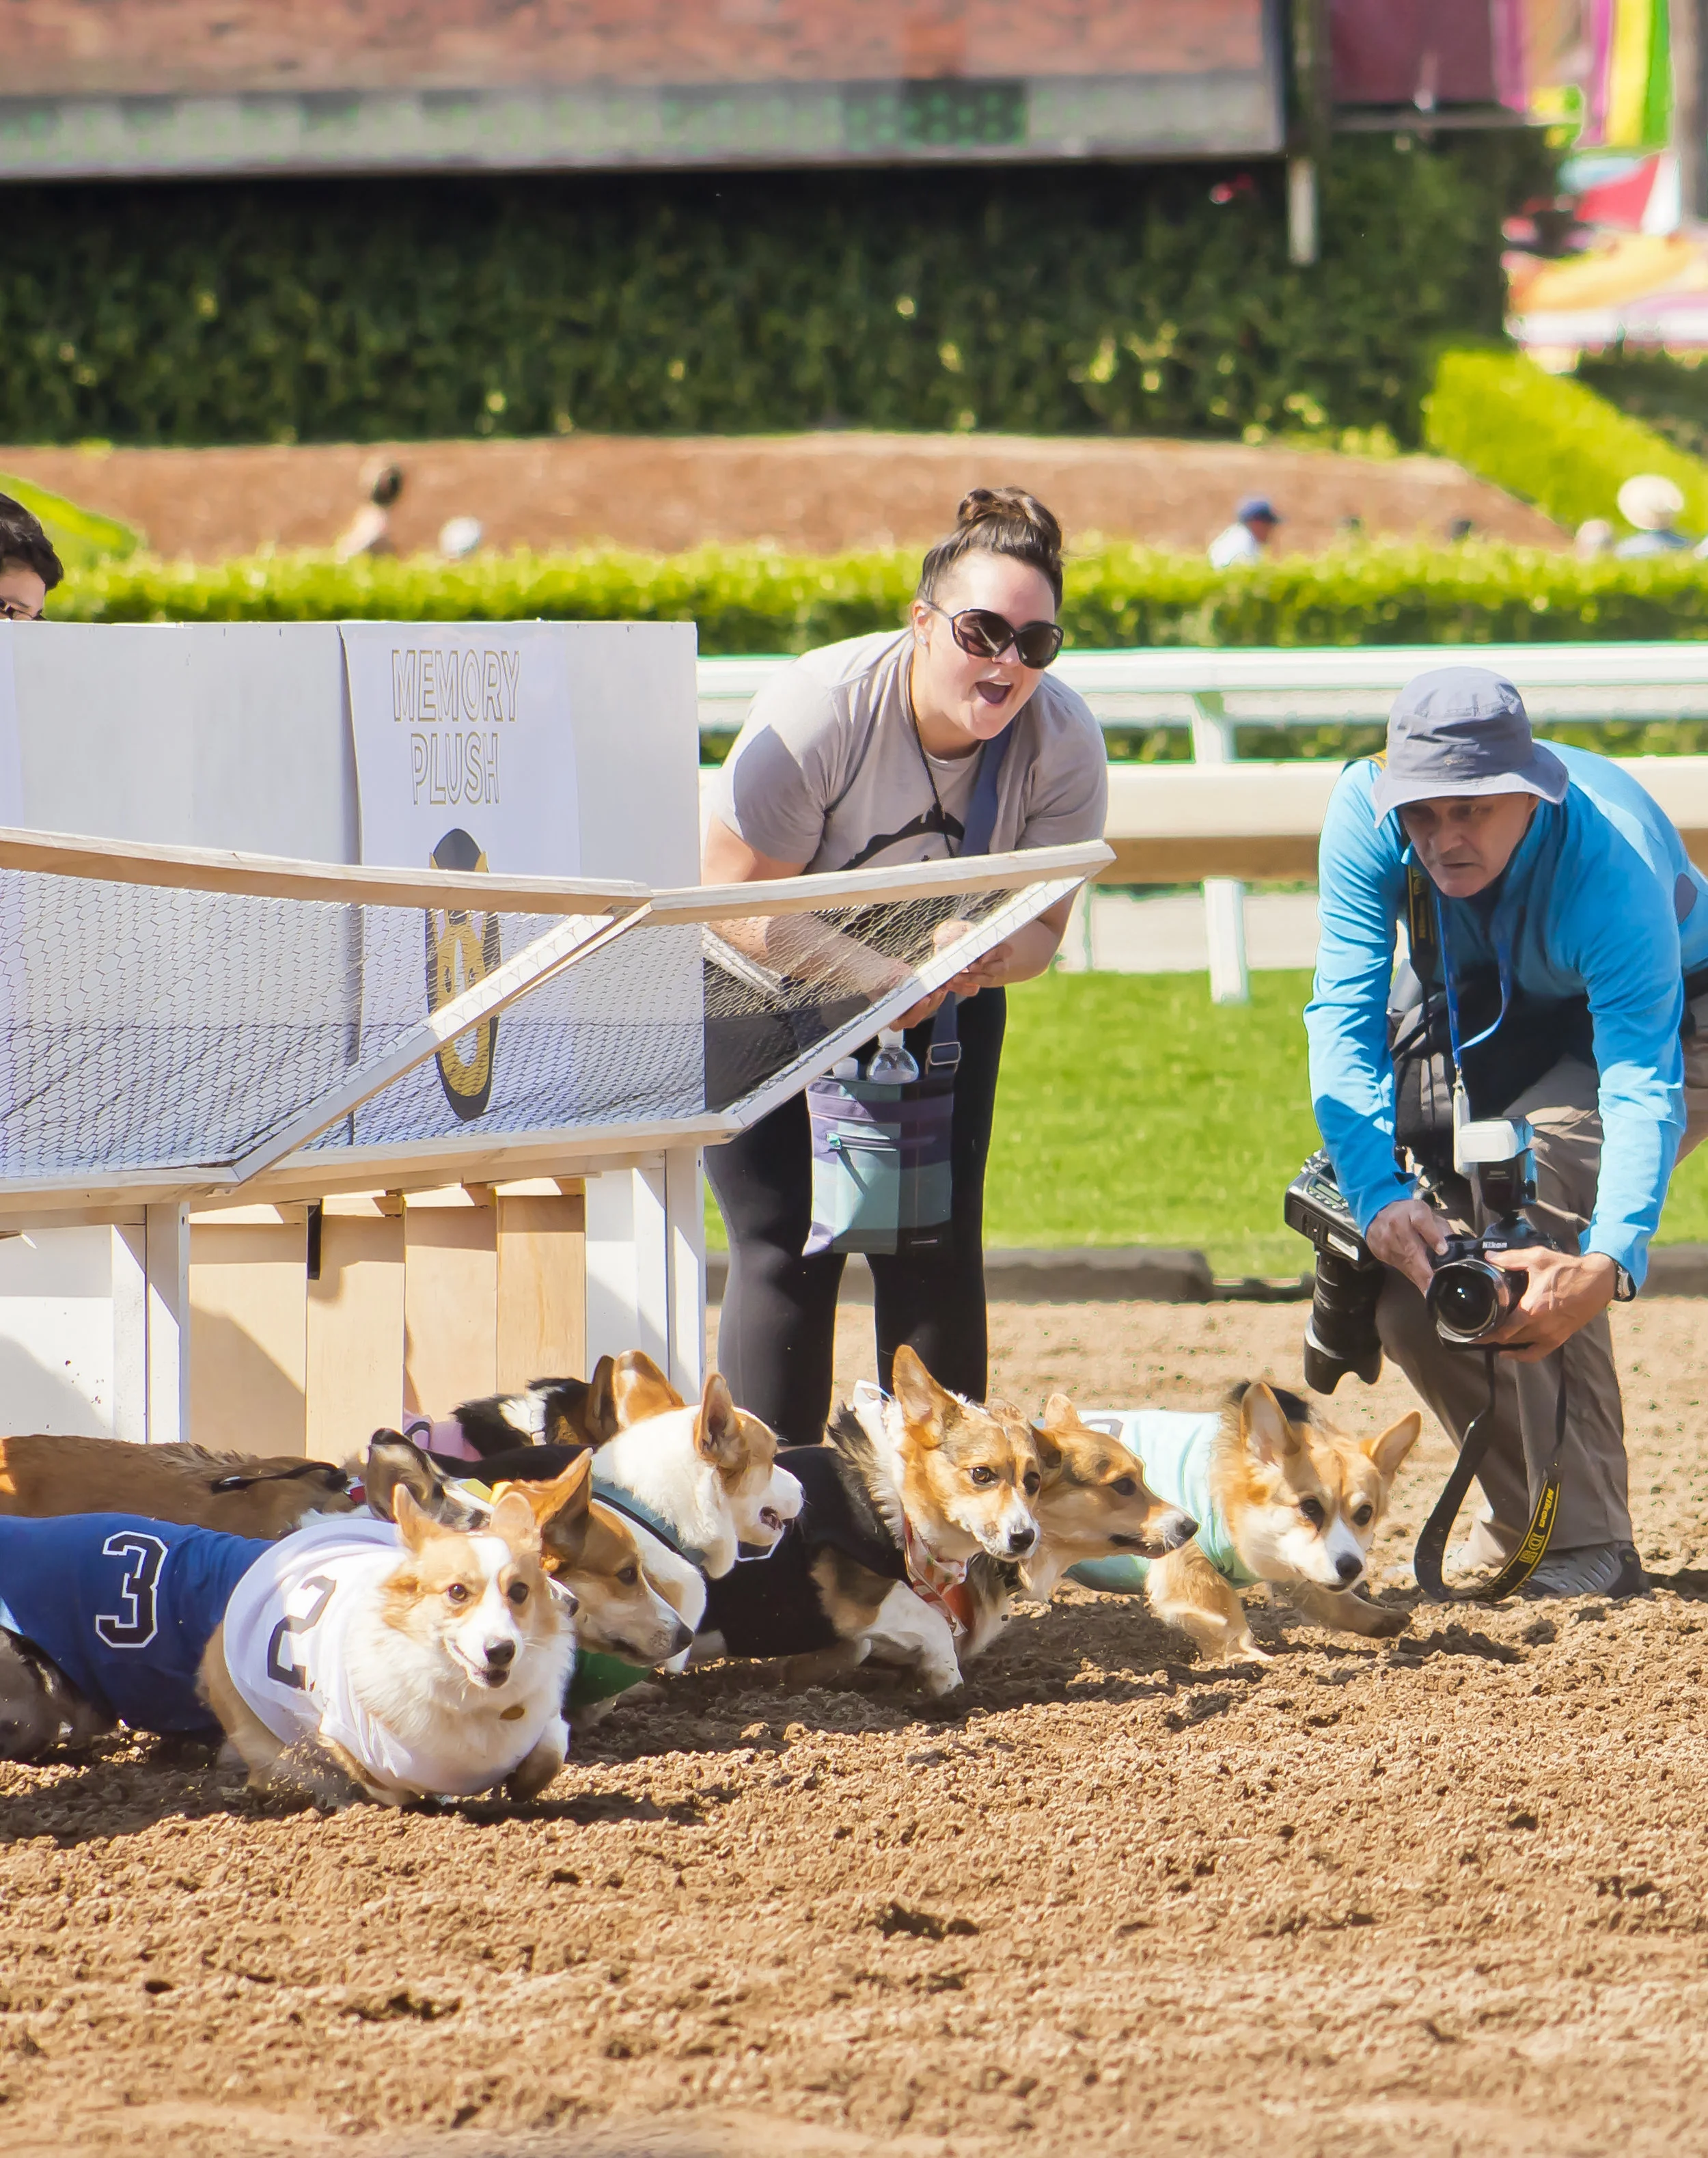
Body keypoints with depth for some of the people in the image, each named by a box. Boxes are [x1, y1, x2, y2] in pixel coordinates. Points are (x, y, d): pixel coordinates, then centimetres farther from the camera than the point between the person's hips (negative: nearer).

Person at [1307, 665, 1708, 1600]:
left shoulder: (1612, 861, -39)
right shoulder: (1365, 812, -27)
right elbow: (1344, 1013, -28)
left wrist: (1607, 1262, -61)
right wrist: (1378, 1192, -44)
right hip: (1485, 1025, 5)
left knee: (1531, 1171, -32)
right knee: (1407, 1303, -8)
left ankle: (1586, 1543, -28)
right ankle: (1515, 1512, 19)